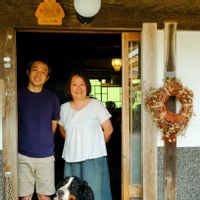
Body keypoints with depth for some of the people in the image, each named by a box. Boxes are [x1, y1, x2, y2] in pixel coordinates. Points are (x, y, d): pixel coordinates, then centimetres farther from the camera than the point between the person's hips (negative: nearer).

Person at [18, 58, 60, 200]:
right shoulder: (18, 95, -1)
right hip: (23, 155, -1)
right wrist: (26, 140, 9)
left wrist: (44, 141, 11)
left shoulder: (52, 98, 3)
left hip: (46, 155, 1)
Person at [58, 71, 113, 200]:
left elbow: (108, 129, 0)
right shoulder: (64, 108, 7)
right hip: (71, 158, 4)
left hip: (93, 157, -3)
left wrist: (96, 145, 6)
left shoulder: (96, 105, -3)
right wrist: (73, 143, 10)